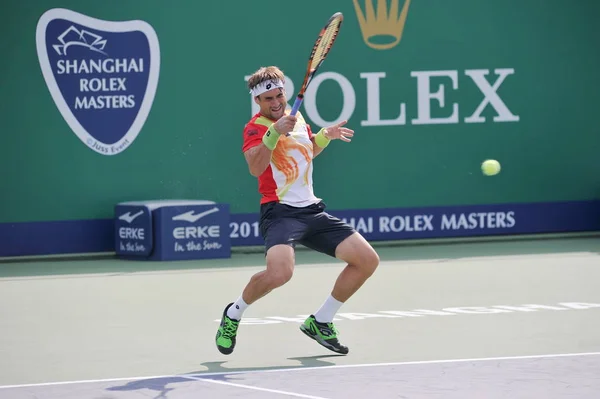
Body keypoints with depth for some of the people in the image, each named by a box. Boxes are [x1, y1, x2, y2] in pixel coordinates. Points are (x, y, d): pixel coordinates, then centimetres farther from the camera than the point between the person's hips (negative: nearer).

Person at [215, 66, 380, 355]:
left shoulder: (296, 118, 14)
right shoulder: (255, 128, -8)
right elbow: (255, 167, -27)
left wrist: (326, 136, 15)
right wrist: (275, 131, -37)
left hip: (312, 211, 8)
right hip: (280, 212, -8)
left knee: (367, 260, 0)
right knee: (280, 272, -34)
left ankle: (320, 322, 15)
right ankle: (234, 314, -4)